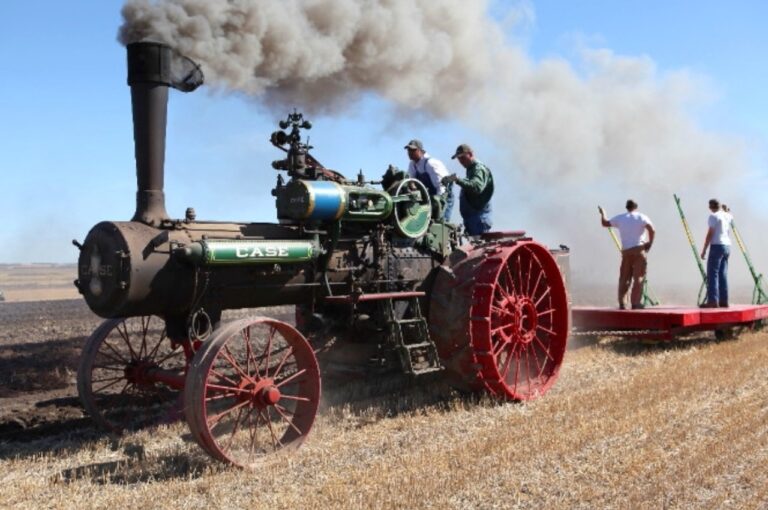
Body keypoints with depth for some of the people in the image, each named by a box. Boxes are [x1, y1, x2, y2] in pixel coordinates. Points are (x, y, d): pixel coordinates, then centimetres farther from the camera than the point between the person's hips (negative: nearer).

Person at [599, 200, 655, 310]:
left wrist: (602, 214, 35)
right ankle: (635, 303, -5)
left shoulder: (620, 218, 10)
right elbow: (652, 230, -9)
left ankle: (622, 303, 5)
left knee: (624, 278, 7)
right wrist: (650, 243, 3)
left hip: (626, 251, 3)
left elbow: (605, 223, 17)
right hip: (639, 250, -2)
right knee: (639, 277, -1)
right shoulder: (642, 217, 3)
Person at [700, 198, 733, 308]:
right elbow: (731, 218, 40)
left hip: (717, 246, -8)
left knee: (712, 274, -10)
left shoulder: (713, 216, -8)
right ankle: (723, 300, 9)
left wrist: (704, 250, -11)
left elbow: (710, 234, -12)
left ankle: (712, 300, -16)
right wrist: (725, 210, 49)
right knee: (723, 274, 10)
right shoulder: (727, 216, 13)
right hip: (727, 246, 8)